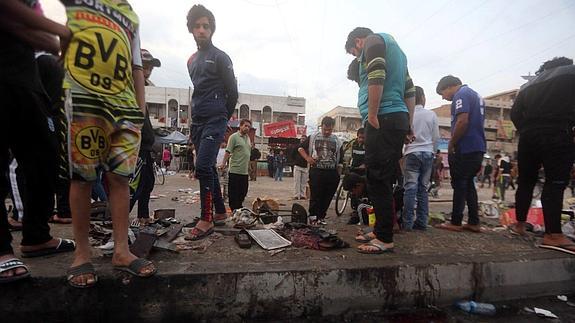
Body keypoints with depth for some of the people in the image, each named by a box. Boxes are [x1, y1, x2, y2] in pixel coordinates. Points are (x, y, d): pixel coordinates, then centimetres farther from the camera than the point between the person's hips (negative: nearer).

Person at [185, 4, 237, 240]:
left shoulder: (220, 57, 0)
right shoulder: (192, 60, 20)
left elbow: (232, 92, -2)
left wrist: (223, 118, 4)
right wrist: (195, 118, 17)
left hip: (215, 121, -7)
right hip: (197, 122, 7)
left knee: (203, 166, -17)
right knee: (208, 168, 8)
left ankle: (206, 220, -11)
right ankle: (220, 212, 19)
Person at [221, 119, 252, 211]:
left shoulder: (248, 138, 16)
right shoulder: (234, 136, -6)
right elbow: (228, 152, -13)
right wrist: (224, 163, -19)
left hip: (245, 171, 8)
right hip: (235, 170, -7)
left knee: (243, 192, 14)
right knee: (233, 193, 1)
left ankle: (239, 209, 29)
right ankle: (234, 211, 12)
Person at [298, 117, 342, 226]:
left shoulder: (337, 141, 10)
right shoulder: (313, 138, 5)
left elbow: (339, 161, 12)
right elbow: (300, 148, 11)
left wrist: (338, 175, 7)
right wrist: (307, 158, -6)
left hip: (331, 173, 3)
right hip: (316, 171, -2)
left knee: (327, 197, 7)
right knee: (315, 196, -4)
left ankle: (321, 217, 21)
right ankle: (313, 217, 6)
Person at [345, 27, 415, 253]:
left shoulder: (373, 40, 5)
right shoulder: (394, 49, 31)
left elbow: (377, 77, -15)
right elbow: (410, 91, 25)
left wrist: (372, 115, -13)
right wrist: (408, 126, 21)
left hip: (382, 121, -10)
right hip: (399, 119, 10)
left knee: (378, 181, -8)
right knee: (385, 181, 11)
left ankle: (385, 239, -3)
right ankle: (381, 231, 20)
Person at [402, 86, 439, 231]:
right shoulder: (431, 114, 3)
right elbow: (436, 137, 5)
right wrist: (431, 150, 17)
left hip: (412, 153, -2)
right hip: (428, 153, 2)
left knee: (410, 188, -3)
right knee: (423, 188, 7)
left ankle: (408, 222, -5)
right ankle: (421, 222, 8)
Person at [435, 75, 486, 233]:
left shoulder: (461, 94, -8)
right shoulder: (475, 95, 22)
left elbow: (462, 121, -21)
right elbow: (476, 122, 22)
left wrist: (451, 144, -12)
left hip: (465, 149, -9)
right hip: (478, 147, 9)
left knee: (459, 184, -3)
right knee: (468, 184, 13)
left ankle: (456, 222, 3)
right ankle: (474, 222, 15)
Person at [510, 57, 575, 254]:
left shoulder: (528, 85, 20)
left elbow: (515, 113, 10)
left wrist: (526, 131, 15)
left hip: (529, 136, 4)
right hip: (557, 135, -4)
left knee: (525, 182, 9)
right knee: (555, 183, -8)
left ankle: (520, 225, 14)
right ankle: (553, 235, -13)